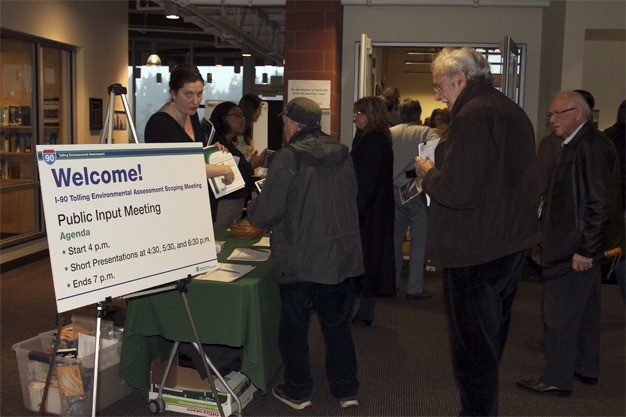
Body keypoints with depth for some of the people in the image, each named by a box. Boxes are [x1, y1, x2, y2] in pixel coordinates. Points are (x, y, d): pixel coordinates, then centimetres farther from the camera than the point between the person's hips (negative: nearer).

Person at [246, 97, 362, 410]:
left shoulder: (288, 158, -15)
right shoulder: (343, 155, 5)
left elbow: (265, 213, -14)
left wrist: (252, 208, 8)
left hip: (300, 260, -6)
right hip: (343, 255, 6)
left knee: (294, 326, 11)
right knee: (338, 324, 17)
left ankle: (297, 391, 23)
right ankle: (346, 390, 25)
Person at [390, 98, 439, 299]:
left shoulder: (389, 133, 6)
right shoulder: (425, 132, -5)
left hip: (393, 191, 4)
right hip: (415, 192, -4)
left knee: (395, 237, 16)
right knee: (418, 241, 3)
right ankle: (414, 288, 5)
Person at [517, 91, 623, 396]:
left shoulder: (591, 147, -20)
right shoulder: (580, 144, 13)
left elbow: (600, 204, -24)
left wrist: (585, 250, -22)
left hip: (576, 248, -11)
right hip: (582, 246, 11)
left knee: (560, 314, -2)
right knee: (584, 310, 19)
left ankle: (557, 379, 10)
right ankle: (585, 369, 33)